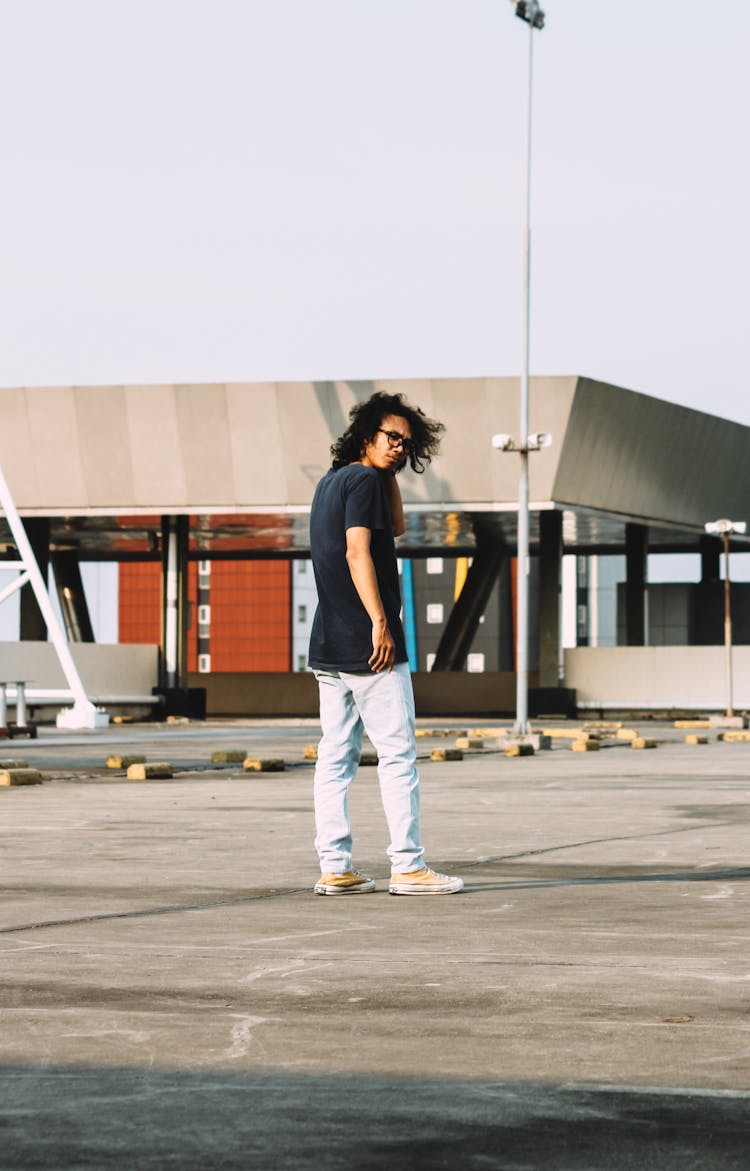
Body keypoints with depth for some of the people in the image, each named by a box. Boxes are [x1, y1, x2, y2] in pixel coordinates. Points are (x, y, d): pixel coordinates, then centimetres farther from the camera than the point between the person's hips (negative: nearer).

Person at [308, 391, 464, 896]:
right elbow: (357, 552, -20)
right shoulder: (363, 481, -10)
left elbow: (395, 526, 26)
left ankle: (335, 868, 5)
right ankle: (408, 866, -7)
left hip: (328, 646, 9)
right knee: (398, 754, -6)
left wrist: (389, 470, 17)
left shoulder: (331, 483, 18)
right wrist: (380, 621, -23)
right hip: (367, 644, -9)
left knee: (336, 756, 7)